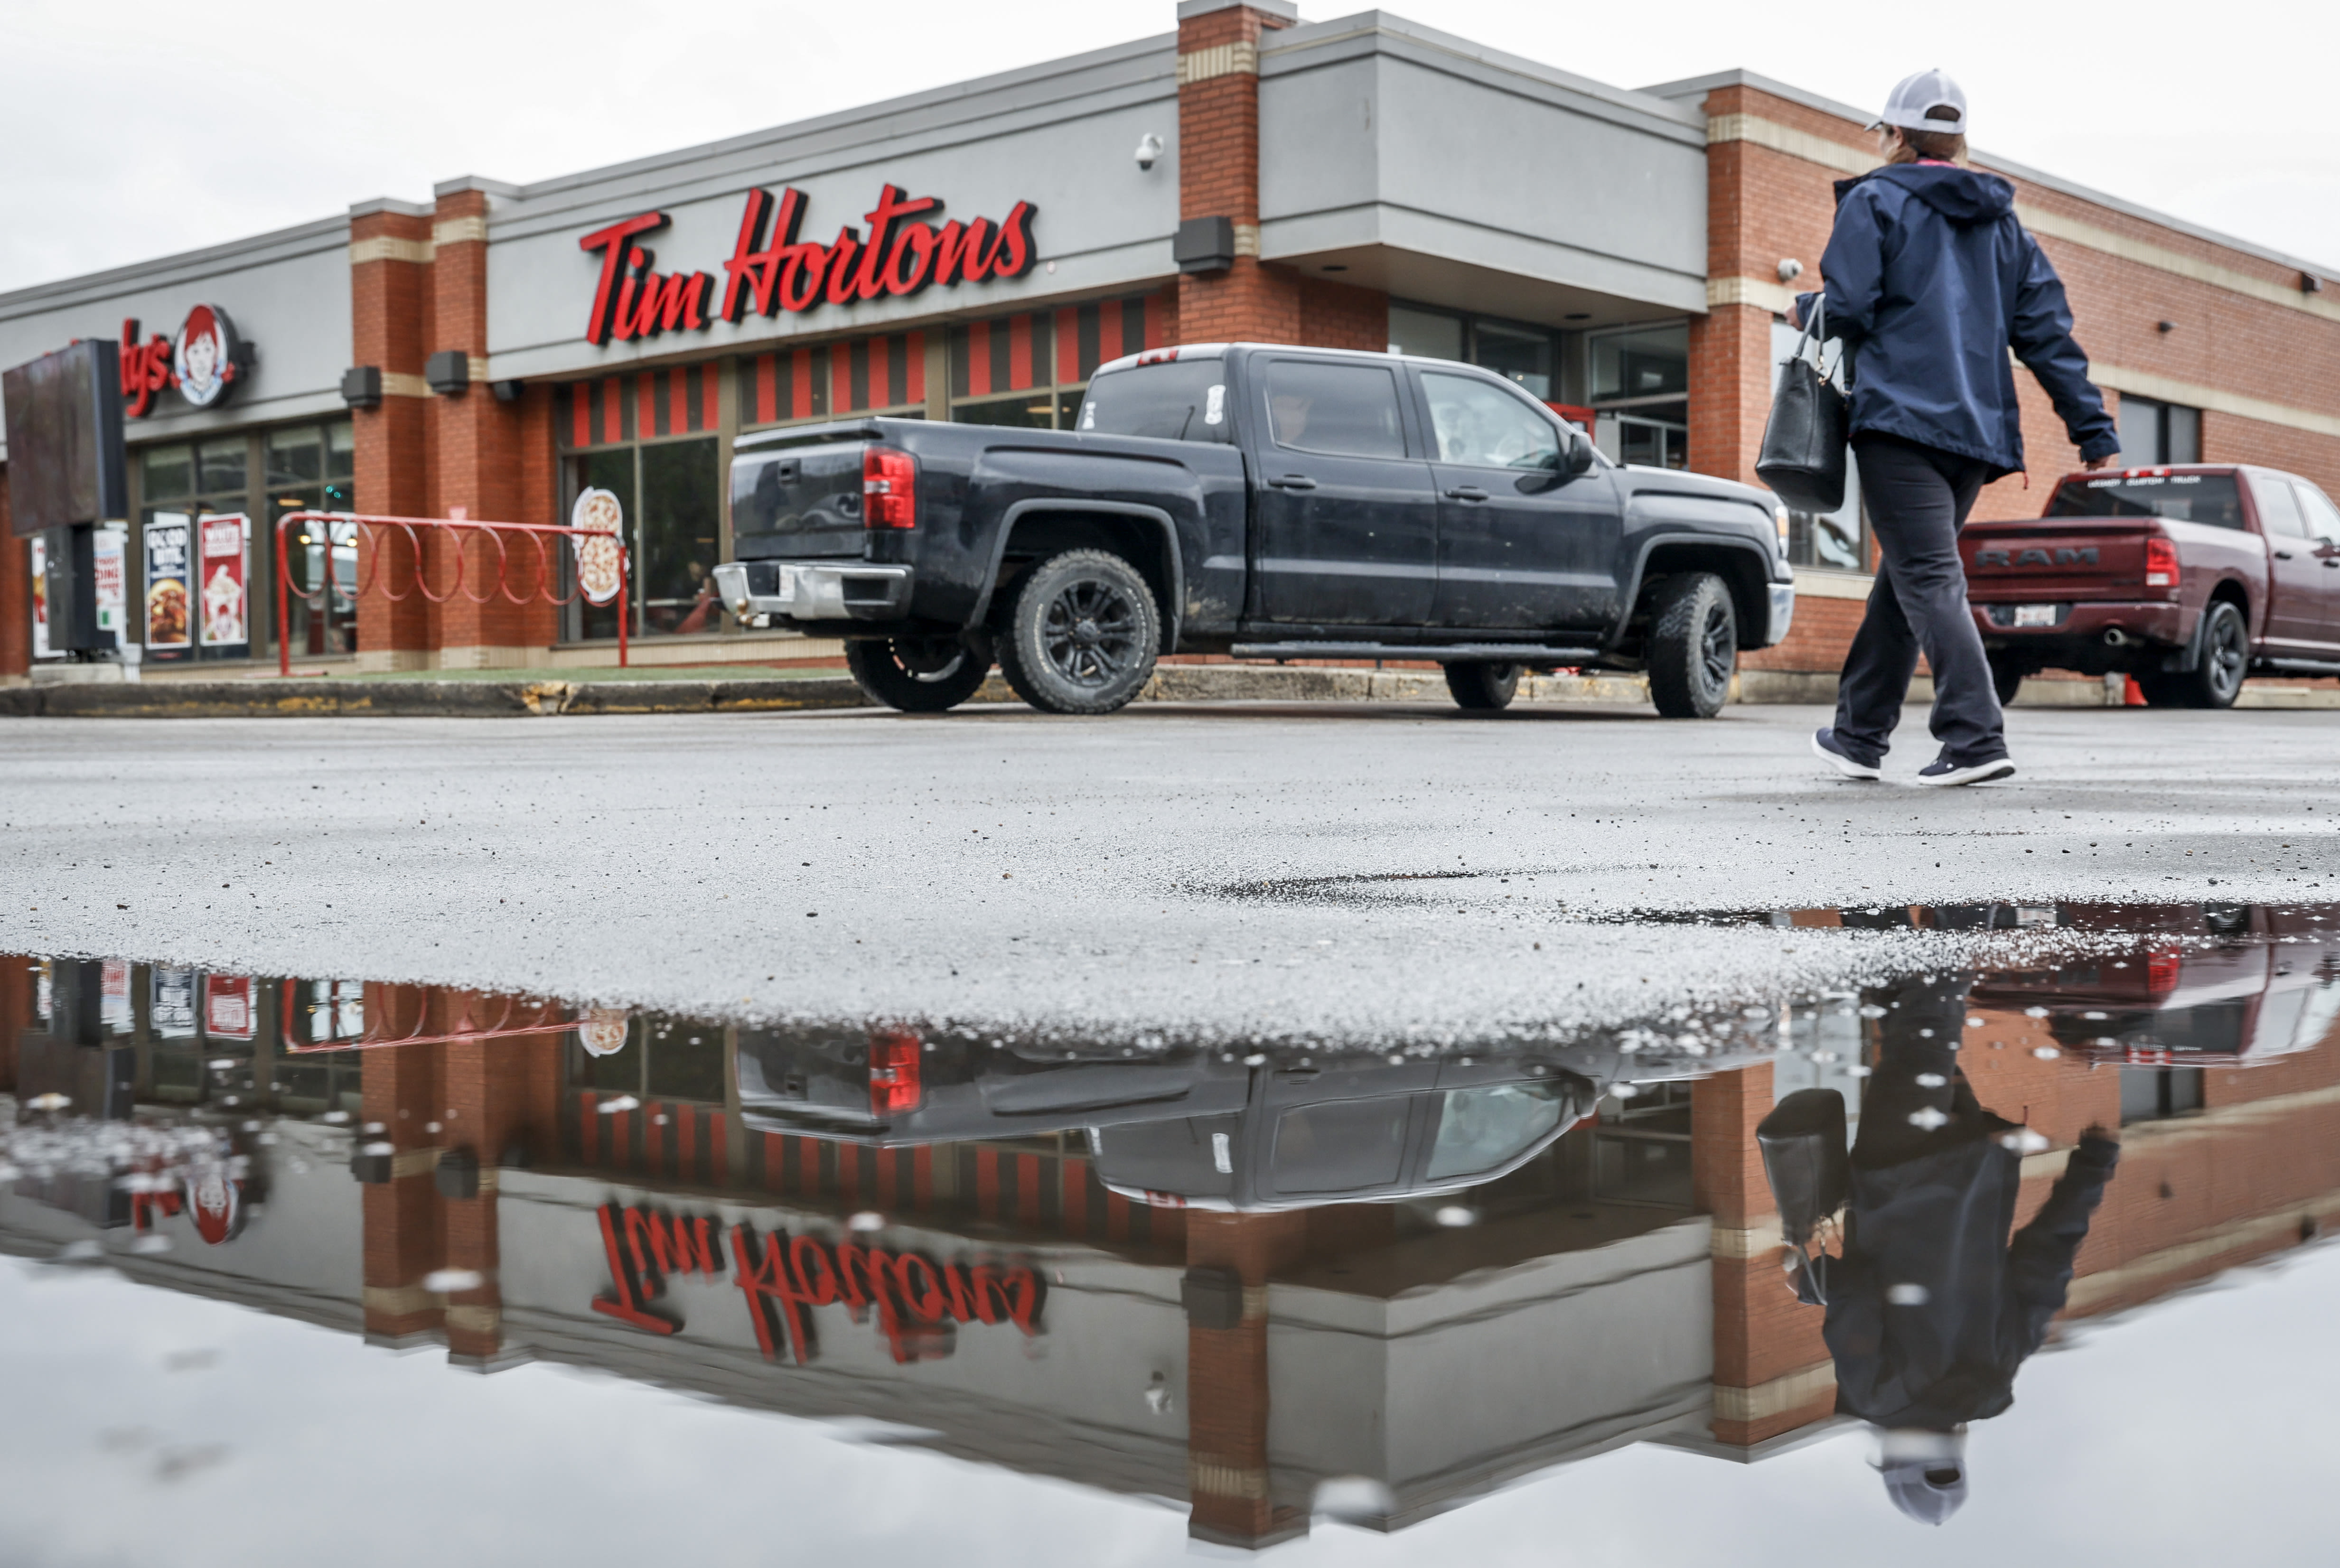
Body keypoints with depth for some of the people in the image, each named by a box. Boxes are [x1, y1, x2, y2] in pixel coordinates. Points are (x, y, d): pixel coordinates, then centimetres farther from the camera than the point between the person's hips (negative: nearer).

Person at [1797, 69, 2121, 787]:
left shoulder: (1874, 200, 1)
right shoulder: (2000, 218, 19)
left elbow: (1848, 309, -9)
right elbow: (2045, 328, 12)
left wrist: (1807, 310, 14)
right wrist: (2092, 423, 9)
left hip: (1901, 416, -7)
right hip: (1977, 429, 7)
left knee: (1929, 579, -11)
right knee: (1904, 576, 16)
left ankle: (1977, 739, -22)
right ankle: (1860, 734, 24)